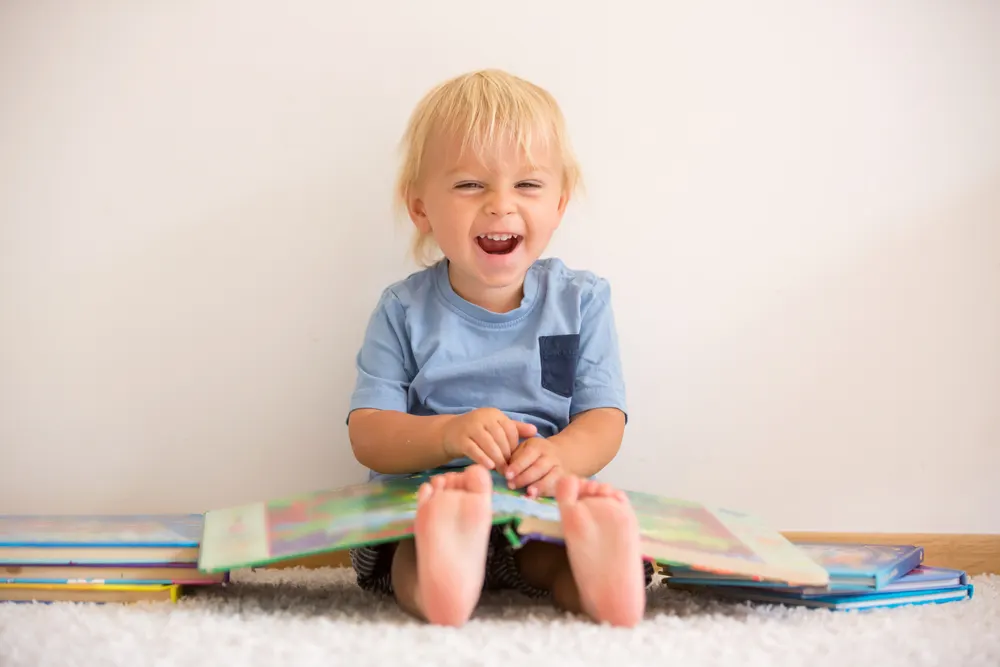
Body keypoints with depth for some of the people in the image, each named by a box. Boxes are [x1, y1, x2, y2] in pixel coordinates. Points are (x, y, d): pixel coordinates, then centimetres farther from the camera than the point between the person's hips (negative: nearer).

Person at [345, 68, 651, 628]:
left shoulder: (580, 301, 7)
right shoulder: (405, 310, 5)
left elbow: (605, 420, 0)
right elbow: (367, 435, -2)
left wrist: (559, 455, -25)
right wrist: (449, 434, -24)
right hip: (425, 499, 0)